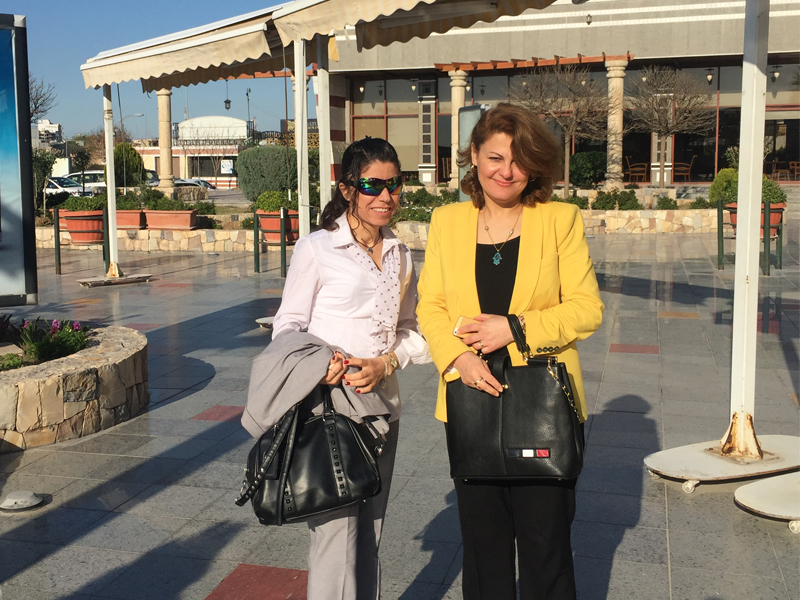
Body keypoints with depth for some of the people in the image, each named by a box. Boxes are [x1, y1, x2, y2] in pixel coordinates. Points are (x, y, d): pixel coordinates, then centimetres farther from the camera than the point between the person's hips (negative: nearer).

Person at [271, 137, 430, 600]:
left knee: (370, 535, 15)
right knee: (336, 536, -5)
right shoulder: (316, 250, -5)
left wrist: (385, 363, -7)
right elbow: (288, 326, -2)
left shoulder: (401, 256, 10)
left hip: (382, 407, 5)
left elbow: (410, 330, 13)